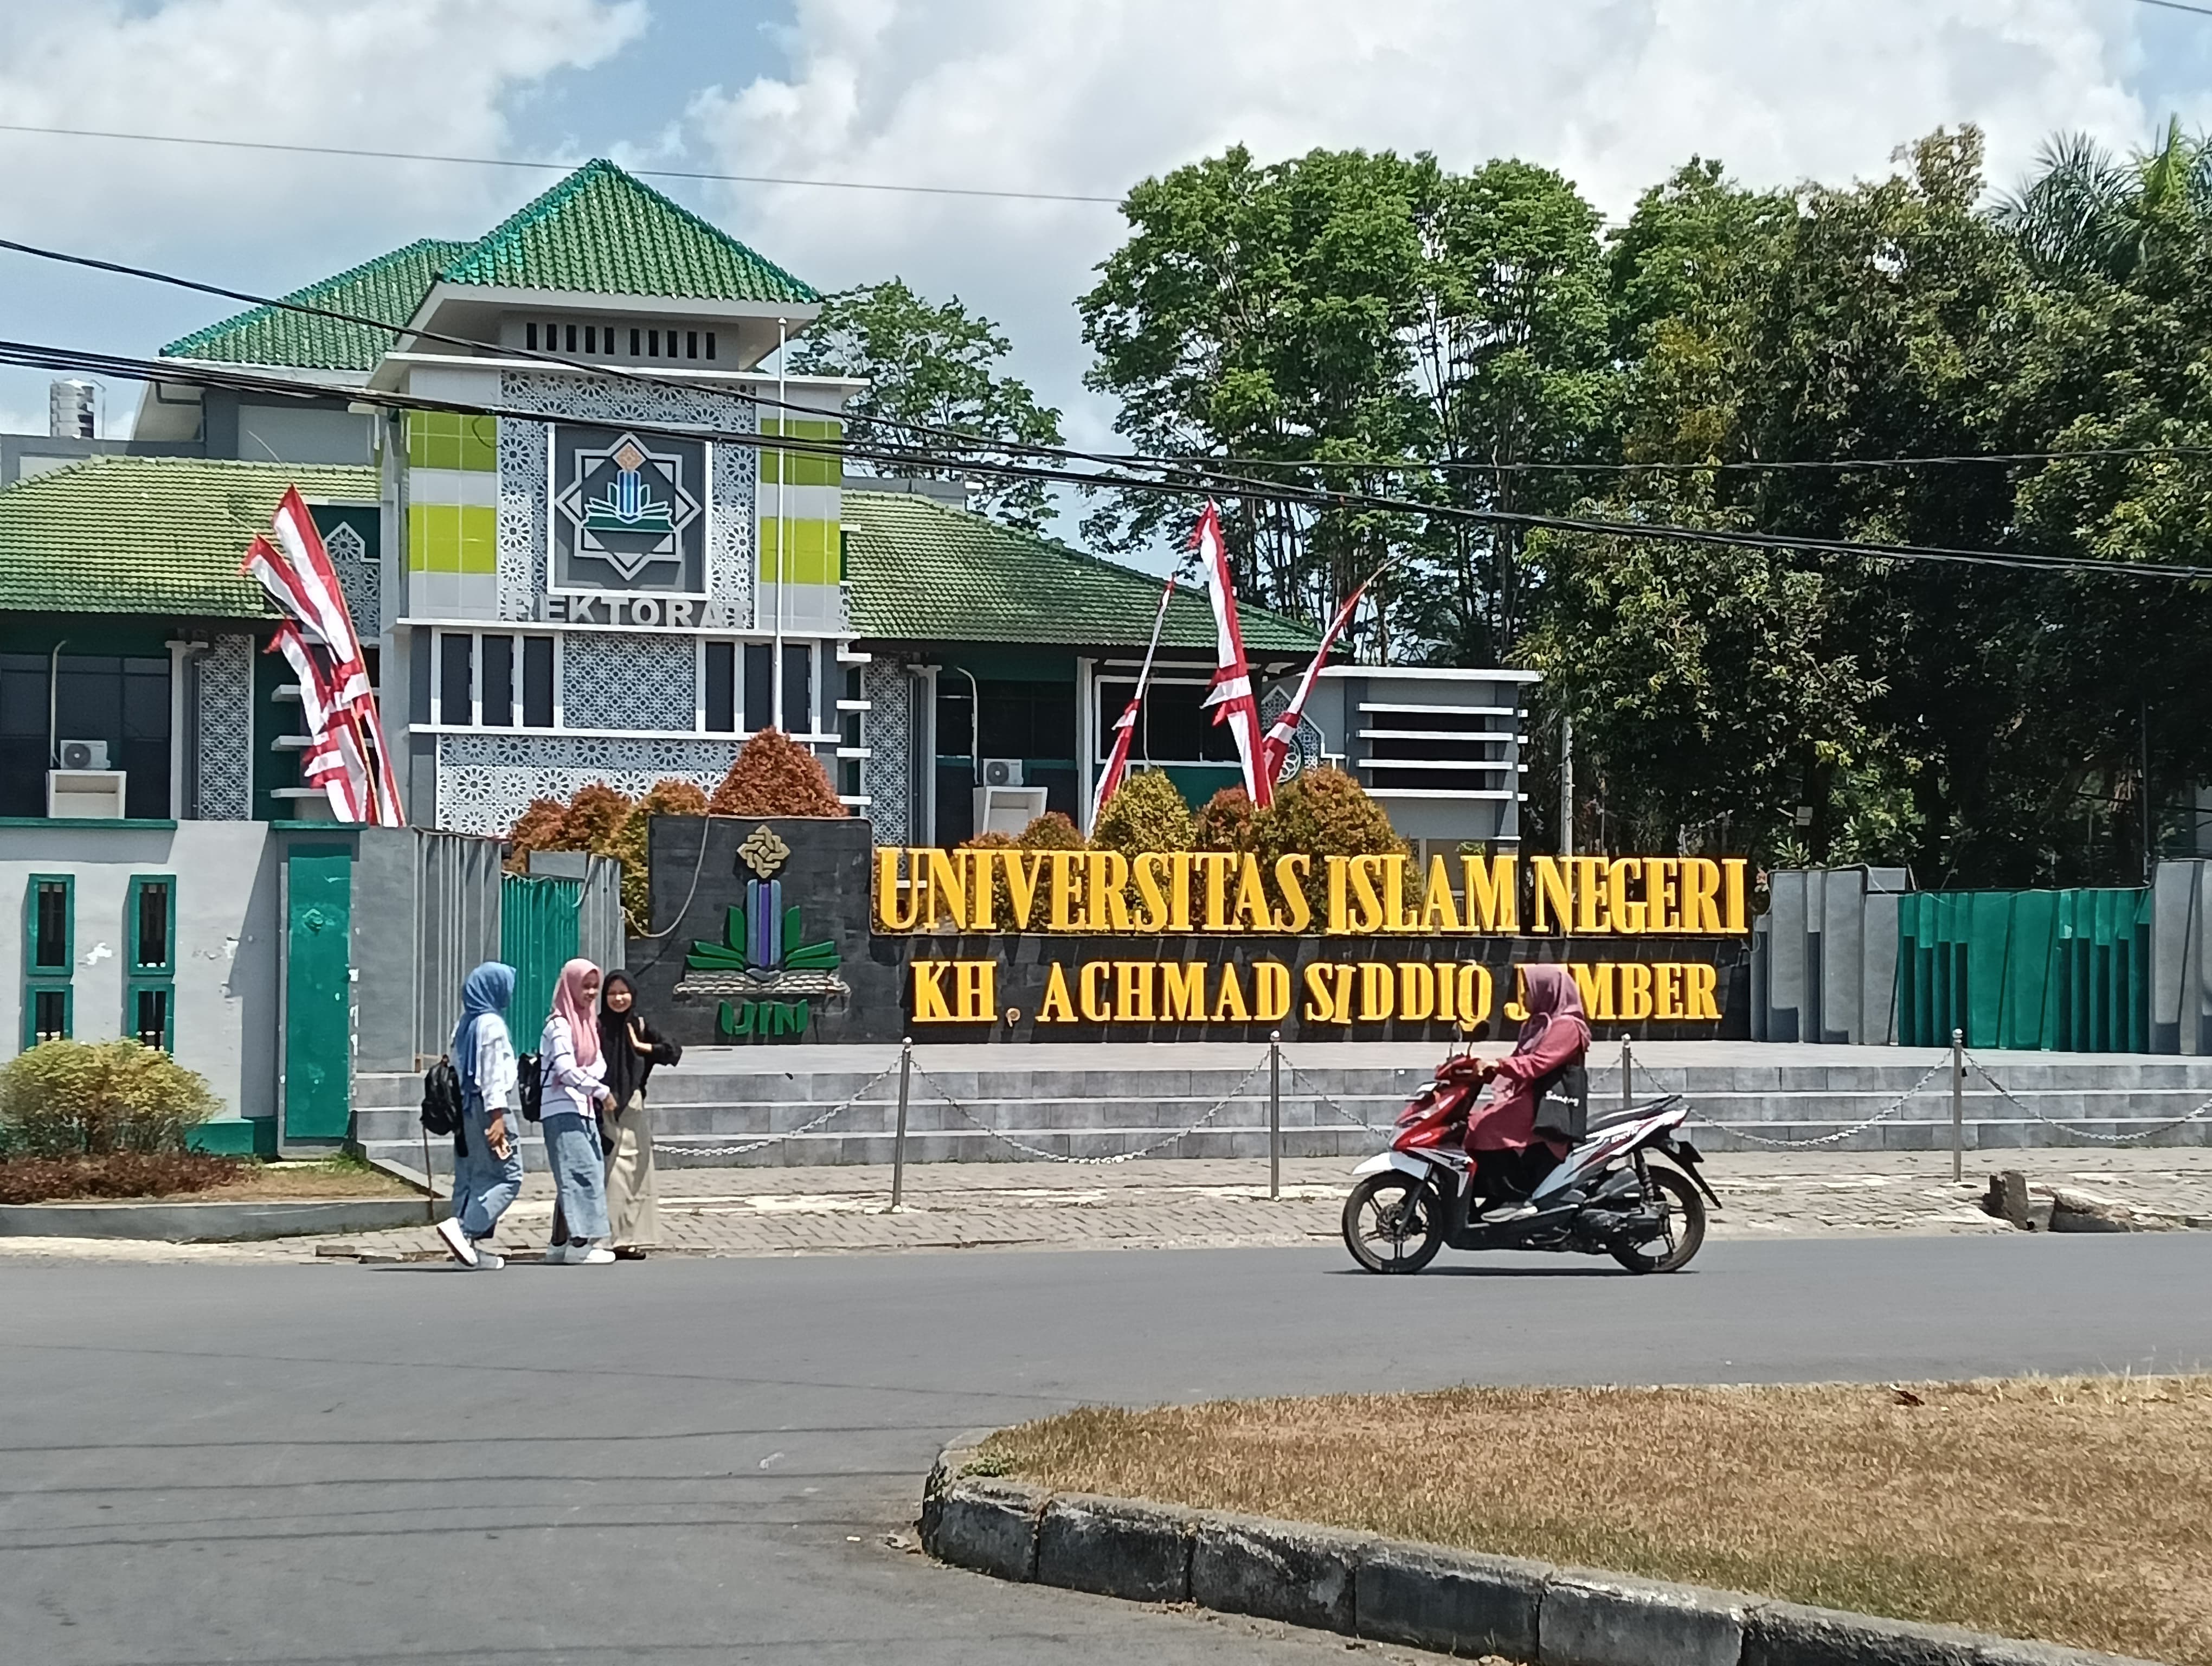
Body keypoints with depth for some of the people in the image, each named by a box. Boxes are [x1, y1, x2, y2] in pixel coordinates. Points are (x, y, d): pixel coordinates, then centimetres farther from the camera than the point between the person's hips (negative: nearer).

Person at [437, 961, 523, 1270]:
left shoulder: (465, 1024, 14)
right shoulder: (492, 1024, -11)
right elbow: (493, 1073, -16)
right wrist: (498, 1116, -19)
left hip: (465, 1109, 9)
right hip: (487, 1108, -9)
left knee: (470, 1177, 9)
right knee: (508, 1176, -7)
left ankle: (467, 1245, 7)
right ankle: (464, 1229, -20)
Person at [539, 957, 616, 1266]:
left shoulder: (588, 1022, 18)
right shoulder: (559, 1026, -10)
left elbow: (599, 1063, 12)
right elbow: (566, 1070, -18)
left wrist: (589, 1077, -10)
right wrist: (600, 1091, -13)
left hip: (584, 1110, 9)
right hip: (563, 1110, -9)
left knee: (594, 1171, 7)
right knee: (583, 1172, -14)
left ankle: (561, 1243, 11)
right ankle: (581, 1242, -14)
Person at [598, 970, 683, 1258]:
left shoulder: (639, 1025, 8)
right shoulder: (598, 1027, -3)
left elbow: (674, 1051, 4)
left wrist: (642, 1046, -5)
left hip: (633, 1108, 4)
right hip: (606, 1110, -4)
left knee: (638, 1175, 4)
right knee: (613, 1175, -8)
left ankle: (635, 1239, 9)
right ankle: (618, 1238, -6)